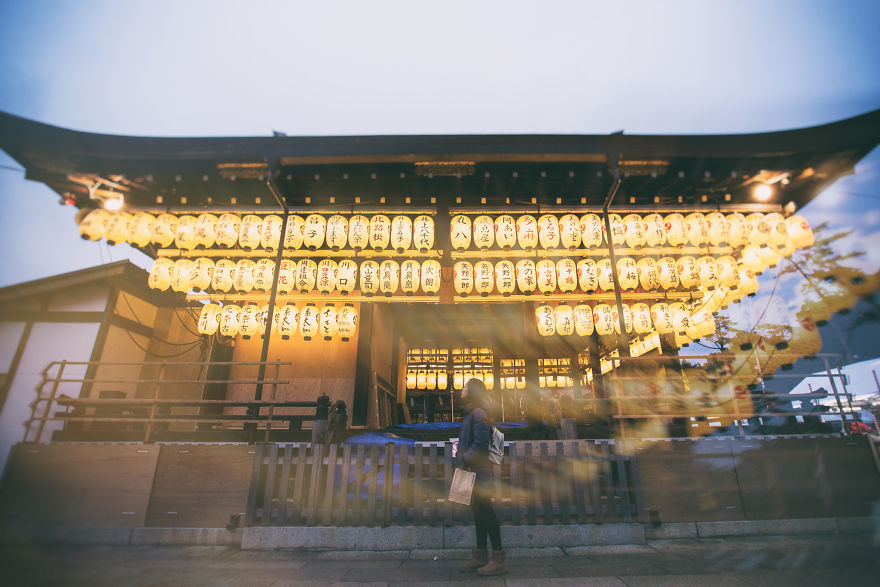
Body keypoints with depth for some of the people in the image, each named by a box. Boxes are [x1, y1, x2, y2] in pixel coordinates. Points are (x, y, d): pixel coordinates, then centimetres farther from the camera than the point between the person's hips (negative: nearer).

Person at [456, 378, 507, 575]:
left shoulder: (478, 413, -16)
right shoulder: (471, 413, 14)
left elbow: (481, 442, -23)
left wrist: (465, 458, -14)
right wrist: (462, 457, 9)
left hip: (481, 470, -10)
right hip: (474, 470, 10)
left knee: (485, 510, -3)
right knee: (478, 510, 15)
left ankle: (498, 560, 8)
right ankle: (480, 556, 26)